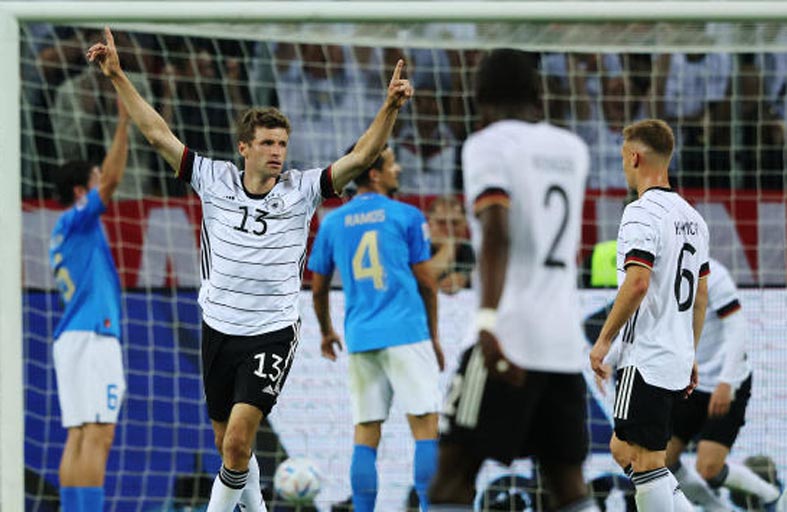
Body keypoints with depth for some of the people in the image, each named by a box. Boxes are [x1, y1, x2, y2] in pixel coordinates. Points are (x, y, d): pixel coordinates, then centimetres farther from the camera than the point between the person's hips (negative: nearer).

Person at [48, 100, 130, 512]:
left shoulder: (65, 233, 21)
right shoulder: (76, 222, -6)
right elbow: (111, 179, -16)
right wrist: (124, 121, -15)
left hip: (73, 338, 10)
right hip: (91, 338, -10)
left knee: (79, 439, 6)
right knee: (97, 437, -14)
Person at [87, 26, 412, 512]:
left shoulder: (302, 190, -5)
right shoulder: (215, 180, -2)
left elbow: (361, 158, -14)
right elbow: (159, 134, 0)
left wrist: (391, 107, -28)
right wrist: (118, 76, -3)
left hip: (272, 334, -3)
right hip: (219, 330, 3)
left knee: (238, 437, -19)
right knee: (228, 444, 15)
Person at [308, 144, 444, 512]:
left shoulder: (333, 223, 10)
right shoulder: (406, 216, 0)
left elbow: (318, 288, 15)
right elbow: (426, 283, 3)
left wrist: (327, 333, 32)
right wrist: (434, 337, 14)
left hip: (360, 339, 4)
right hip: (406, 335, -4)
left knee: (365, 436, 6)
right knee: (426, 426, -4)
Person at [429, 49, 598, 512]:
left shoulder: (488, 144, -3)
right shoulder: (573, 150, 16)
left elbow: (496, 233, -19)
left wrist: (488, 321, -30)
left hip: (510, 337, -6)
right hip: (565, 340, 6)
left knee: (454, 473, -6)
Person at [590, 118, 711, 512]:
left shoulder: (642, 213, -13)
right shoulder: (691, 216, 14)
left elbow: (637, 283, -24)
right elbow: (700, 293, 19)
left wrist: (604, 340, -16)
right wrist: (690, 354, 25)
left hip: (646, 359, -9)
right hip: (678, 357, 9)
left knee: (646, 462, -6)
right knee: (622, 450, 15)